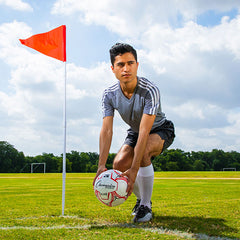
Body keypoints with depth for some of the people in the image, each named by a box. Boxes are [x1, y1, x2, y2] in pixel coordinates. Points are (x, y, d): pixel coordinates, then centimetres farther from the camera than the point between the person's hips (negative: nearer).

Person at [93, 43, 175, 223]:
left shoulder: (150, 91, -33)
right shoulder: (109, 95, -18)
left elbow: (145, 131, -39)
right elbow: (106, 130, -23)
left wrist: (134, 169, -44)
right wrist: (101, 165, -34)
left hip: (161, 130, -5)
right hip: (135, 132, 5)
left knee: (142, 150, -36)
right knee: (119, 165, -17)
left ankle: (146, 206, -19)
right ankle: (141, 198, 14)